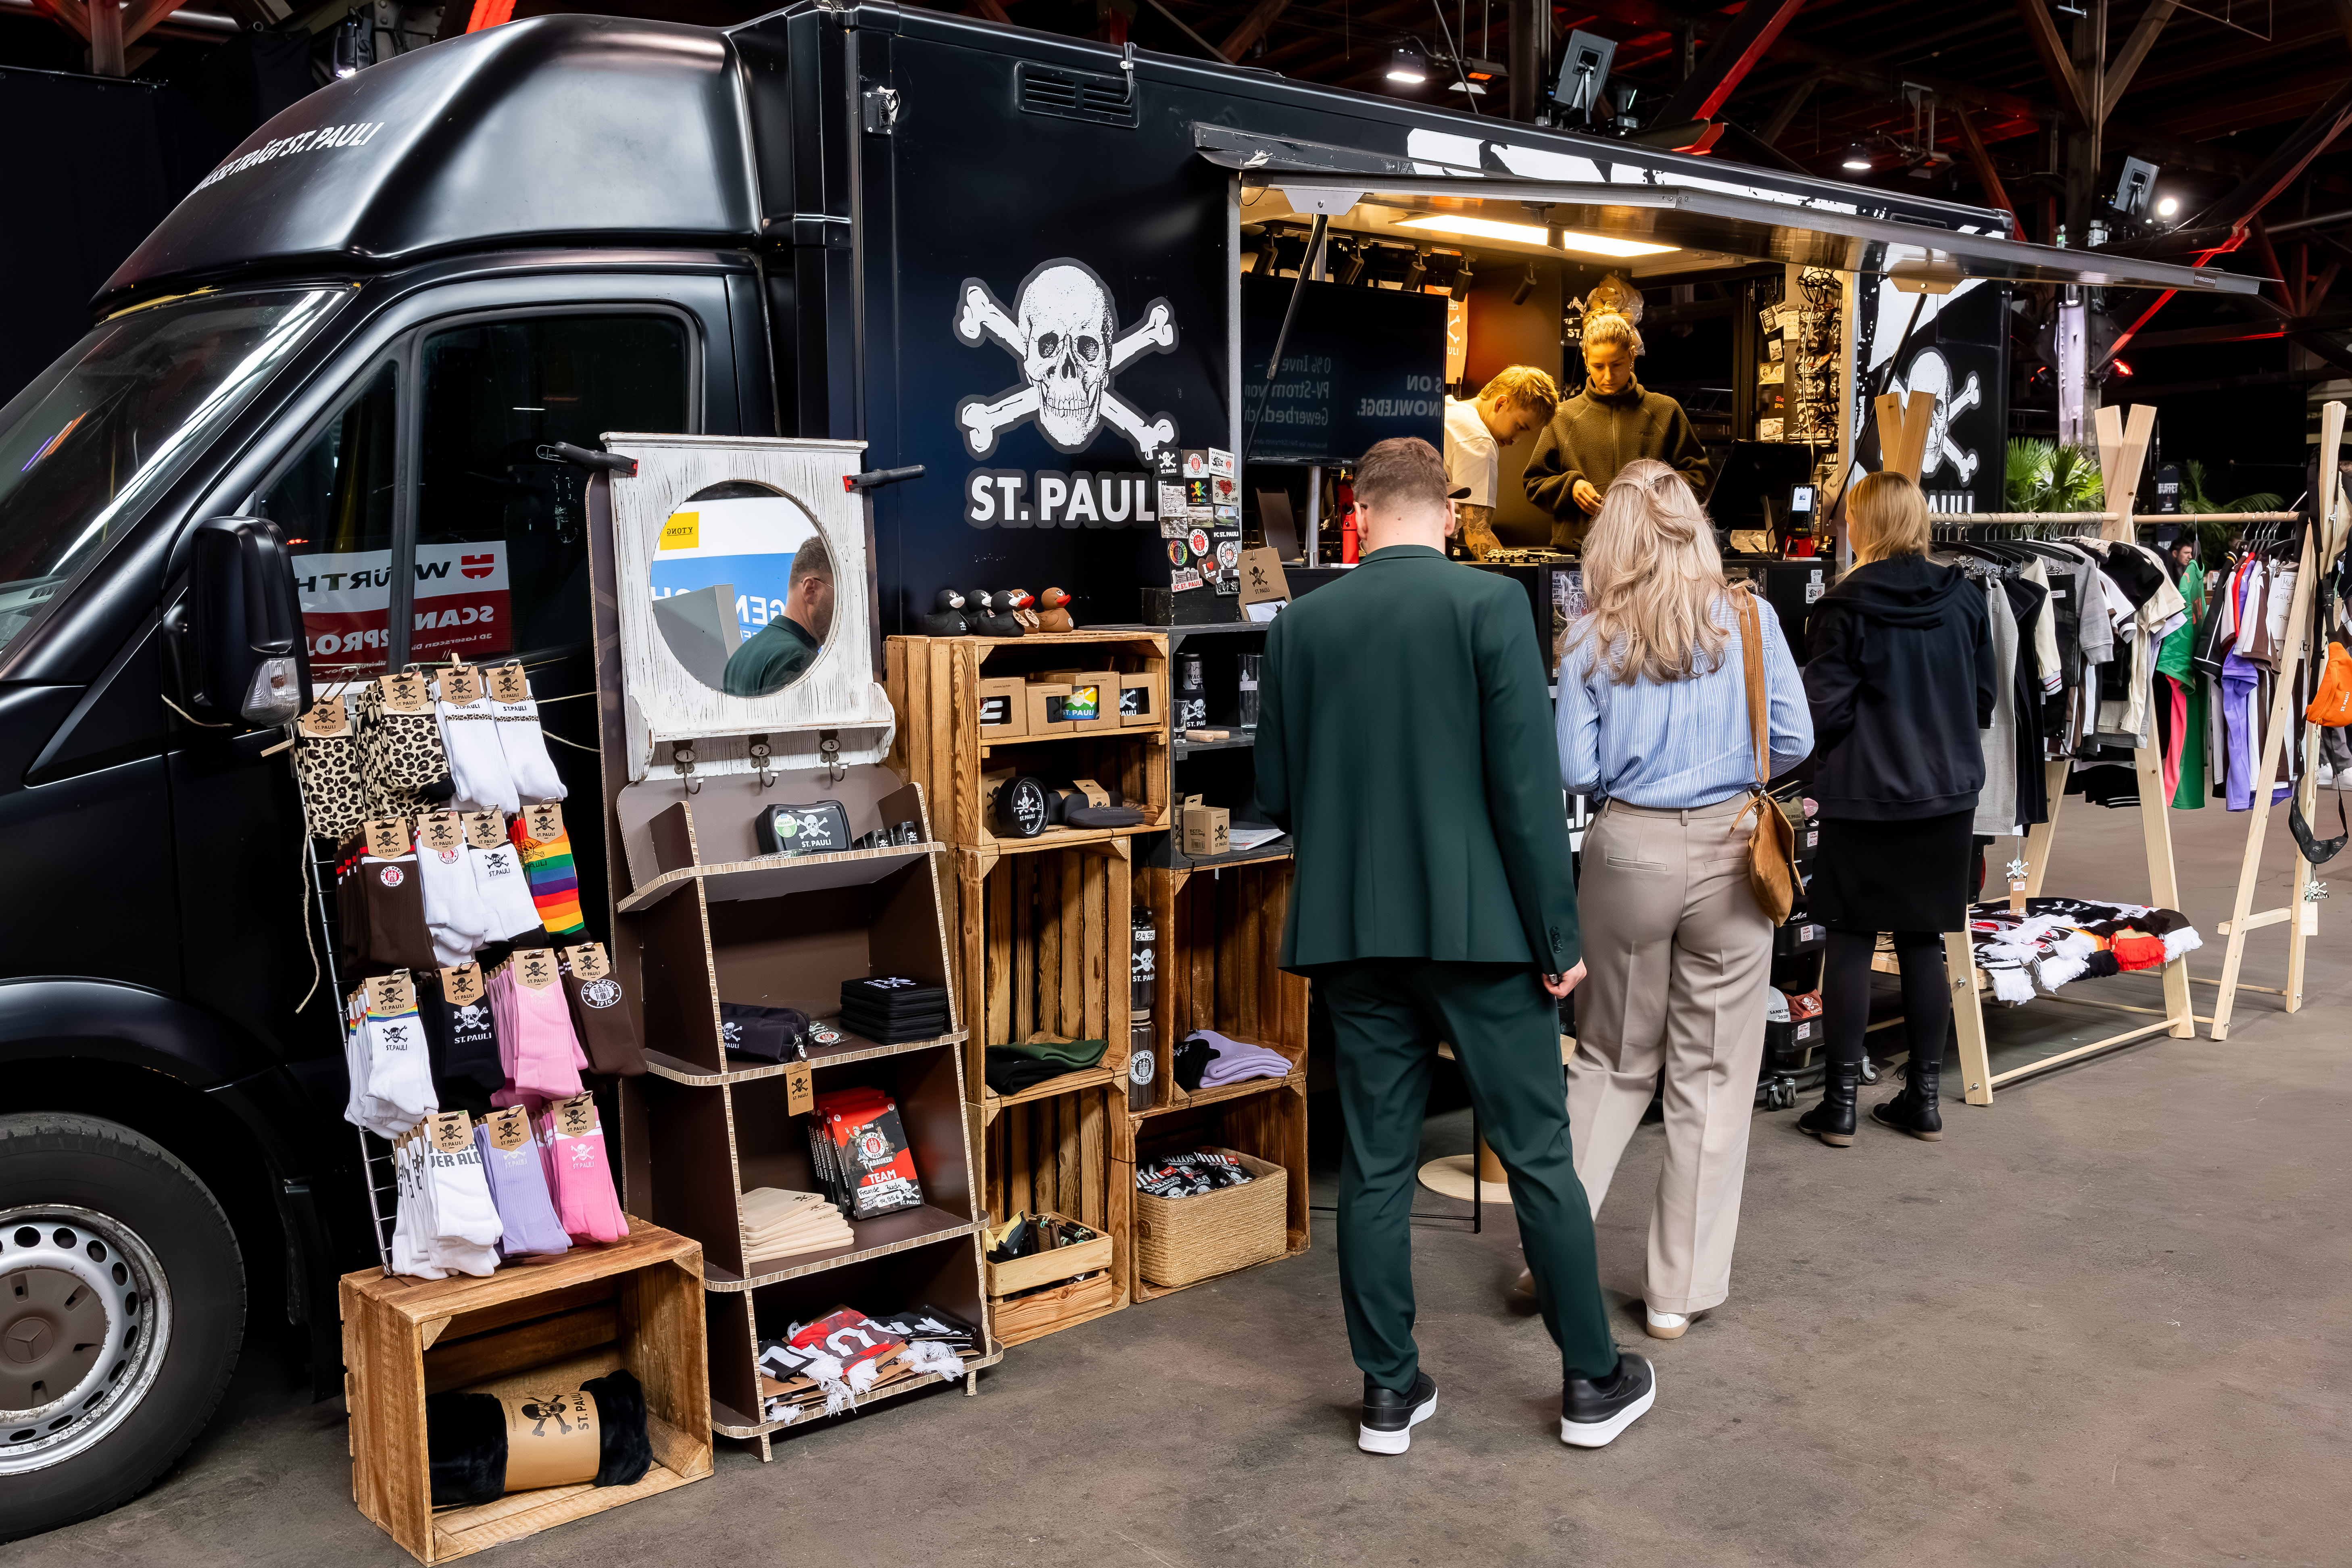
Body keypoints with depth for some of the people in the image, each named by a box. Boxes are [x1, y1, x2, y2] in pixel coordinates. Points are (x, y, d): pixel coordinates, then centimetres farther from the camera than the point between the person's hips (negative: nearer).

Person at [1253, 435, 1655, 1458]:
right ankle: (1593, 1380, 22)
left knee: (1375, 1165, 10)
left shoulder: (1299, 625, 3)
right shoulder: (1489, 603, -8)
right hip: (1478, 924, -3)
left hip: (1353, 932, 3)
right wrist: (1558, 934, -6)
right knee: (1538, 1154, 9)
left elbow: (1275, 795, 6)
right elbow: (1527, 783, -12)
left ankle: (1390, 1392, 19)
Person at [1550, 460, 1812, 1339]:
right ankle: (1680, 1291, 16)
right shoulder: (1748, 619, -3)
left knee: (1611, 1061, 17)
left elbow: (1574, 772, -6)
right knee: (1712, 1074, 9)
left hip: (1629, 850, 0)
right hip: (1726, 849, 0)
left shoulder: (1593, 640, -3)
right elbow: (1793, 743, -2)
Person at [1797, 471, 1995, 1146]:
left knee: (1851, 942, 4)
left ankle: (1841, 1102, 8)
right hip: (1948, 793, 4)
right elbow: (1985, 697, 9)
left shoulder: (1847, 604, -12)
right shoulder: (1964, 598, 2)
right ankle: (1924, 1098, 17)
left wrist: (1820, 760, 7)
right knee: (1924, 944, 11)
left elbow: (1825, 708, -13)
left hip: (1864, 795, -4)